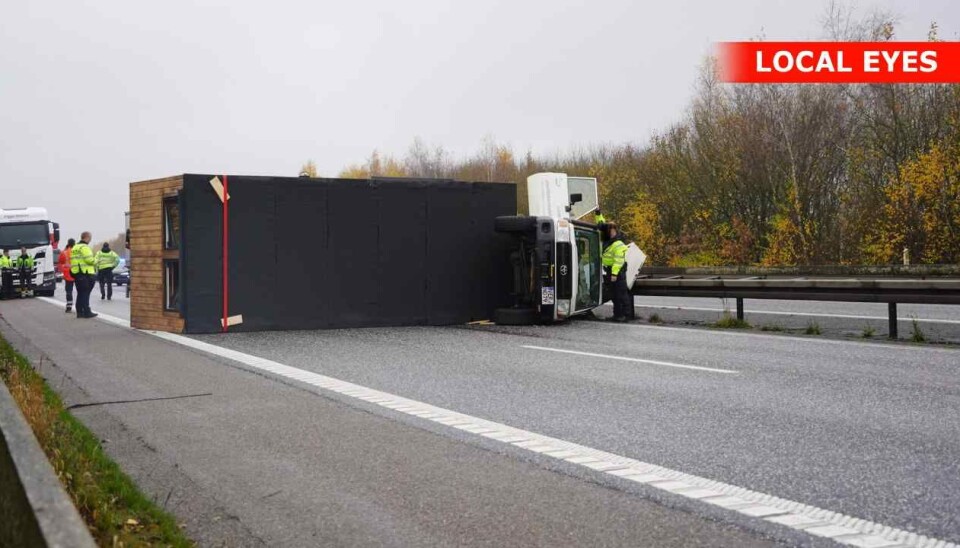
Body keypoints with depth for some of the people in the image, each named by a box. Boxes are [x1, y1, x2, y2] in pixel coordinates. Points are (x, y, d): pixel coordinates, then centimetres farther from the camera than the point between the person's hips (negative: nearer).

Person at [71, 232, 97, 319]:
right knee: (85, 293, -7)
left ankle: (79, 312, 14)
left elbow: (73, 260, 18)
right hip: (85, 273, -9)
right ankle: (86, 312, -7)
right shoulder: (84, 247, -12)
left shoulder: (75, 247, 19)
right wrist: (95, 261, 0)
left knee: (80, 293, 13)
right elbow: (89, 259, -20)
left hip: (76, 273, 9)